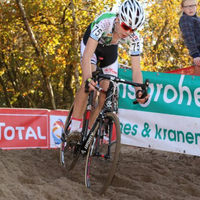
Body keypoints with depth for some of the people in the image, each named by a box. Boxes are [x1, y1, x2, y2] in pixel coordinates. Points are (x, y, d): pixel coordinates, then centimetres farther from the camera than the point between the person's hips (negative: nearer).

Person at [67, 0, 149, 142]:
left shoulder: (133, 38, -30)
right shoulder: (104, 24, -42)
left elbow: (136, 70, -28)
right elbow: (87, 56, -48)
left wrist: (139, 90, -47)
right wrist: (88, 79, -65)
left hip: (110, 51, 3)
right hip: (91, 44, -3)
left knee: (106, 96, -8)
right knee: (88, 84, -28)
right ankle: (74, 130, -26)